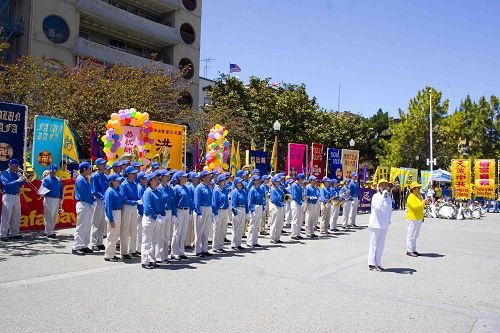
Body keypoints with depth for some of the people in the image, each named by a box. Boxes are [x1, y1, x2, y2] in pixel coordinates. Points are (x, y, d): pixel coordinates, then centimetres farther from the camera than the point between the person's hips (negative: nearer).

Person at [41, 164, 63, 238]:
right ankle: (49, 232, 1)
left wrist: (60, 200, 12)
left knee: (54, 216, 11)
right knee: (48, 216, -3)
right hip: (49, 199, -6)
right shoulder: (46, 179, -1)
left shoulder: (58, 180, 14)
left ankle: (49, 231, 23)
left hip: (57, 199, 6)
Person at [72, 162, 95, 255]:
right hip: (83, 205, -9)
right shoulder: (80, 179, -13)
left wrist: (93, 202, 5)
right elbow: (84, 194, -17)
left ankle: (84, 246, 20)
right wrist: (92, 202, -9)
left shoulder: (85, 179, 16)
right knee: (81, 227, -6)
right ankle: (76, 247, -2)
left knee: (87, 227, 12)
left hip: (89, 205, 9)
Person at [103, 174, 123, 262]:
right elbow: (108, 206, -17)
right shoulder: (110, 191, -15)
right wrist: (111, 220, -20)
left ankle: (112, 254, 27)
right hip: (112, 214, -9)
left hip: (118, 213, 9)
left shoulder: (117, 190, 10)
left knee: (116, 235, 16)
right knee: (111, 235, -1)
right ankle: (108, 256, 10)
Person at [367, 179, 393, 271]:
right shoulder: (376, 196, -7)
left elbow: (390, 210, 20)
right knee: (374, 244, 0)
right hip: (375, 224, -5)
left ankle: (378, 263, 16)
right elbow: (377, 207, -23)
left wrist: (389, 220, 15)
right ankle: (371, 263, 6)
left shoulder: (389, 198, 11)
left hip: (384, 225, 6)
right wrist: (383, 196, -24)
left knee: (381, 245, 8)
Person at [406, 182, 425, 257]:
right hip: (413, 218, -9)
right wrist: (424, 202, -25)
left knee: (415, 235, 13)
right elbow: (415, 207, -25)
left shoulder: (418, 196, 17)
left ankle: (413, 250, 19)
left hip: (418, 218, 9)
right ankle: (409, 251, -3)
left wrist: (422, 217, 23)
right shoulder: (411, 197, -13)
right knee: (411, 235, -7)